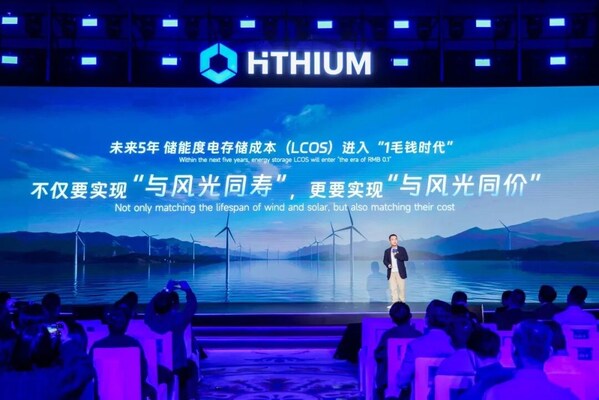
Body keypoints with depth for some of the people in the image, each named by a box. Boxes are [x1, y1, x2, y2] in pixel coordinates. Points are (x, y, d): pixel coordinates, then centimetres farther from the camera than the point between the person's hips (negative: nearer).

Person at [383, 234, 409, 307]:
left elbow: (406, 258, -8)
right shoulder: (387, 251, 10)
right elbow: (385, 260, 8)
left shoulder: (402, 249, 4)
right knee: (393, 289, -1)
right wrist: (388, 264, -12)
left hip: (400, 272, -2)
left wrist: (397, 255, -14)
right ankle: (394, 303, 2)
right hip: (391, 273, 2)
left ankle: (402, 303, 7)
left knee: (401, 288, 0)